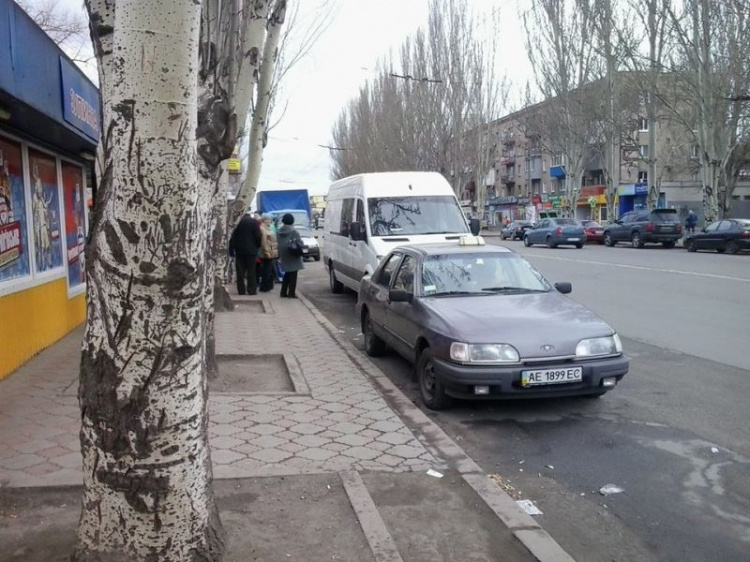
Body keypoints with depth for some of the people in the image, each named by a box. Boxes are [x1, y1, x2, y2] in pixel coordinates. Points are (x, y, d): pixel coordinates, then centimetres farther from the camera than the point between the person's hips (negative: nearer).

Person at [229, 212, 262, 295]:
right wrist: (258, 247, 8)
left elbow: (233, 237, 2)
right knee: (251, 271, 2)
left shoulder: (238, 222, 5)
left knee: (240, 271, 5)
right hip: (251, 250, -2)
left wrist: (231, 250, 5)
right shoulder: (254, 222, -1)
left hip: (239, 250, 2)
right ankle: (252, 290, -1)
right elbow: (258, 236, -7)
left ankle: (241, 290, 3)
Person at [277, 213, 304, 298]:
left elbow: (278, 243, 9)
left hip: (283, 255, 6)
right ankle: (291, 293, -3)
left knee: (287, 273, 17)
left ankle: (283, 292, 17)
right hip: (292, 256, -6)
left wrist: (280, 255, 13)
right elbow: (299, 243, -14)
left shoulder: (280, 231, 7)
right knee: (293, 274, -1)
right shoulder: (293, 231, -12)